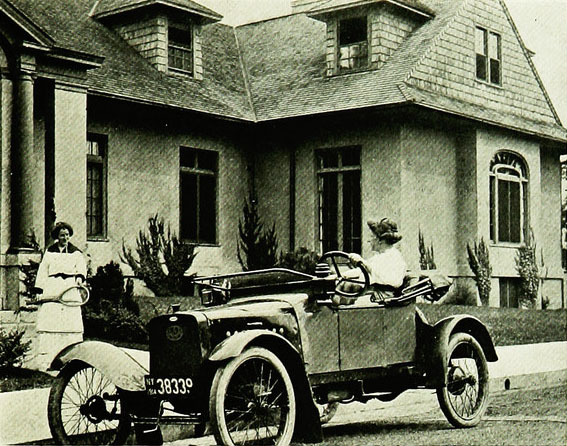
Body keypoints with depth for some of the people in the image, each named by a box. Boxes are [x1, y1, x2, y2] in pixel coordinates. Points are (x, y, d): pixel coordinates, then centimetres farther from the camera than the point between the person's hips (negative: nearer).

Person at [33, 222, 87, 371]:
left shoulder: (76, 253, 14)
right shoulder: (49, 252, 16)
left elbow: (81, 267, 0)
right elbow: (42, 273, 14)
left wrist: (80, 277, -21)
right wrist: (40, 291, 4)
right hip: (51, 293, 0)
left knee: (71, 323, -10)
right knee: (48, 323, -8)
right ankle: (45, 361, -7)